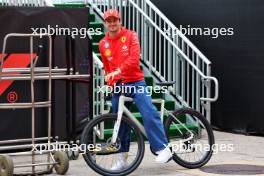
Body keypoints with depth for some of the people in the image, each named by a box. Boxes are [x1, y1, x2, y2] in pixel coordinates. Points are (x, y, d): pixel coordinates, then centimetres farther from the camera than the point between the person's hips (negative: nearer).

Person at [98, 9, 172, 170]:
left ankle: (163, 149, -17)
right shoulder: (103, 44, 8)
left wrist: (118, 71, -29)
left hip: (136, 82, -4)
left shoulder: (130, 36, -3)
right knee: (120, 122, 7)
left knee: (149, 114, -20)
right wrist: (110, 83, 15)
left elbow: (134, 58, -17)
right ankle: (122, 159, 15)